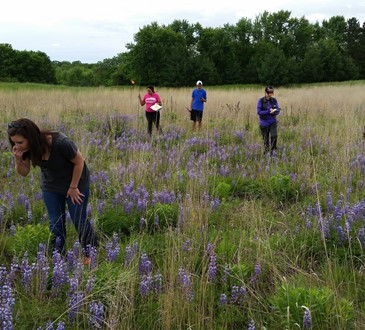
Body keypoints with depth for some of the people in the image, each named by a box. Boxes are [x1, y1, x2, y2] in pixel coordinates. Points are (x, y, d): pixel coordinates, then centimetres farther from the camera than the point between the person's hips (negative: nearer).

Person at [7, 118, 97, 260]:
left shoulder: (60, 143, -37)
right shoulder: (26, 147, -20)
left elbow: (79, 161, -22)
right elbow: (24, 172, -7)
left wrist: (73, 187, -14)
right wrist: (18, 159, -29)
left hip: (76, 182, -4)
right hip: (50, 186, 5)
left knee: (79, 220, 5)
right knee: (55, 222, 6)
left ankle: (91, 252, 26)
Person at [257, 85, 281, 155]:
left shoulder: (274, 100, 0)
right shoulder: (261, 100, -8)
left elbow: (277, 111, 0)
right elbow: (259, 112, -14)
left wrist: (273, 111, -22)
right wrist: (269, 111, -21)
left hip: (273, 122, 1)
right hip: (264, 123, -1)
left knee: (274, 136, -20)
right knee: (266, 139, 8)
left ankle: (272, 150, -3)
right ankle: (266, 151, 28)